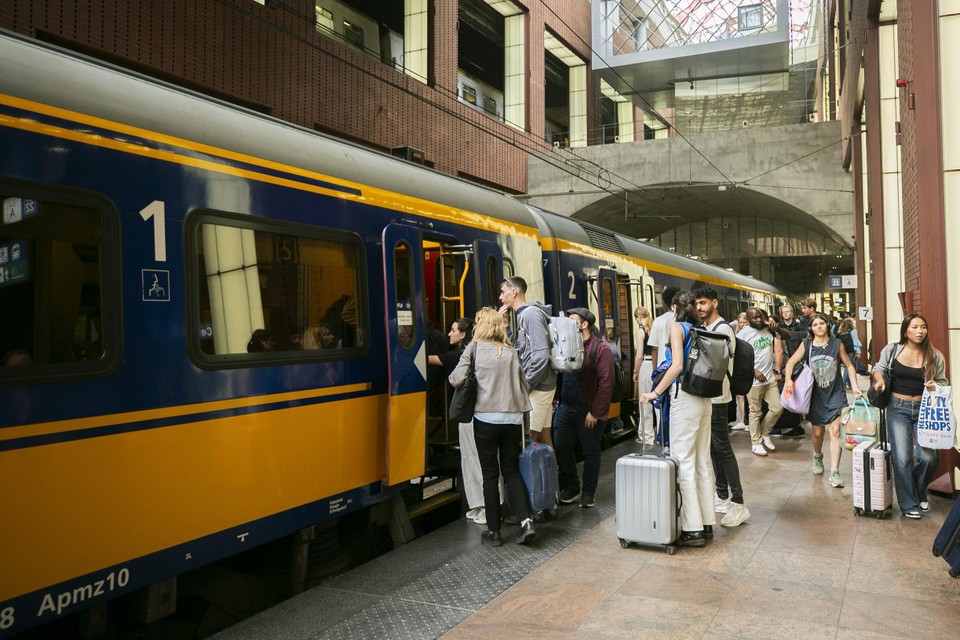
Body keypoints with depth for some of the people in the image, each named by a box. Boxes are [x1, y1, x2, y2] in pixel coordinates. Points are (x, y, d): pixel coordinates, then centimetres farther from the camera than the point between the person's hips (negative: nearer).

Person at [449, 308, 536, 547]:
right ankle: (526, 521, 1)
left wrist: (452, 376, 11)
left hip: (486, 418, -3)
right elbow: (522, 383, 9)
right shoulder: (511, 351, 7)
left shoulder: (474, 349, -3)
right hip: (513, 418, 3)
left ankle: (494, 531, 12)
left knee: (490, 473, 6)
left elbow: (457, 380, -10)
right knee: (511, 470, 14)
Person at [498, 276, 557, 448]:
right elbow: (517, 351, 13)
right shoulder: (522, 315, 15)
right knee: (543, 437, 13)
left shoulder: (531, 313, -14)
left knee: (528, 438, -6)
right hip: (540, 387, 9)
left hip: (538, 387, -9)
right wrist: (503, 325, 6)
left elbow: (541, 355, -22)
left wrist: (525, 386, -16)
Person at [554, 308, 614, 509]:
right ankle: (570, 488, 24)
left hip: (588, 411, -6)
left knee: (591, 453, 8)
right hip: (565, 407, 6)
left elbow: (606, 383, -16)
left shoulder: (600, 349, -10)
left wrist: (595, 412, -17)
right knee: (561, 449, 8)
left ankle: (588, 493, 22)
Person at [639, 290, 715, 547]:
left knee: (684, 461, -3)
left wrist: (655, 392, -12)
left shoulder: (676, 326, -6)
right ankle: (707, 522, 19)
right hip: (704, 398, 7)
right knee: (703, 461, 12)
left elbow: (677, 364, -16)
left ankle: (692, 528, -2)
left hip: (684, 397, -7)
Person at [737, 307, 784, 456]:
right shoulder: (743, 333, -9)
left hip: (770, 378, 5)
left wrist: (777, 371, 5)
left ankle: (764, 433, 29)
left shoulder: (769, 330, 6)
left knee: (777, 408, 7)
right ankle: (756, 443, 17)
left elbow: (778, 351, 13)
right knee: (755, 412, 4)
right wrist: (755, 371, -14)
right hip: (753, 380, -5)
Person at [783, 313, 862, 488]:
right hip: (816, 394, 1)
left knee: (835, 431, -11)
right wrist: (788, 379, -22)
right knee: (818, 432, 12)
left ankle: (834, 473, -8)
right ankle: (817, 456, 44)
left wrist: (855, 385, -7)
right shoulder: (806, 345, -2)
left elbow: (849, 365, 5)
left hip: (835, 394, -1)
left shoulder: (836, 344, -2)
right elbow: (791, 363, -4)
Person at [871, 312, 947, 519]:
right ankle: (909, 504, 14)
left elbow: (943, 383, 9)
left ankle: (920, 493, 27)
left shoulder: (935, 357, 0)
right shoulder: (892, 350, -1)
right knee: (902, 458, -3)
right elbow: (878, 368, 12)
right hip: (898, 408, -1)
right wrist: (879, 379, -9)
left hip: (924, 408, 1)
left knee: (928, 457, -5)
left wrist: (935, 386, -14)